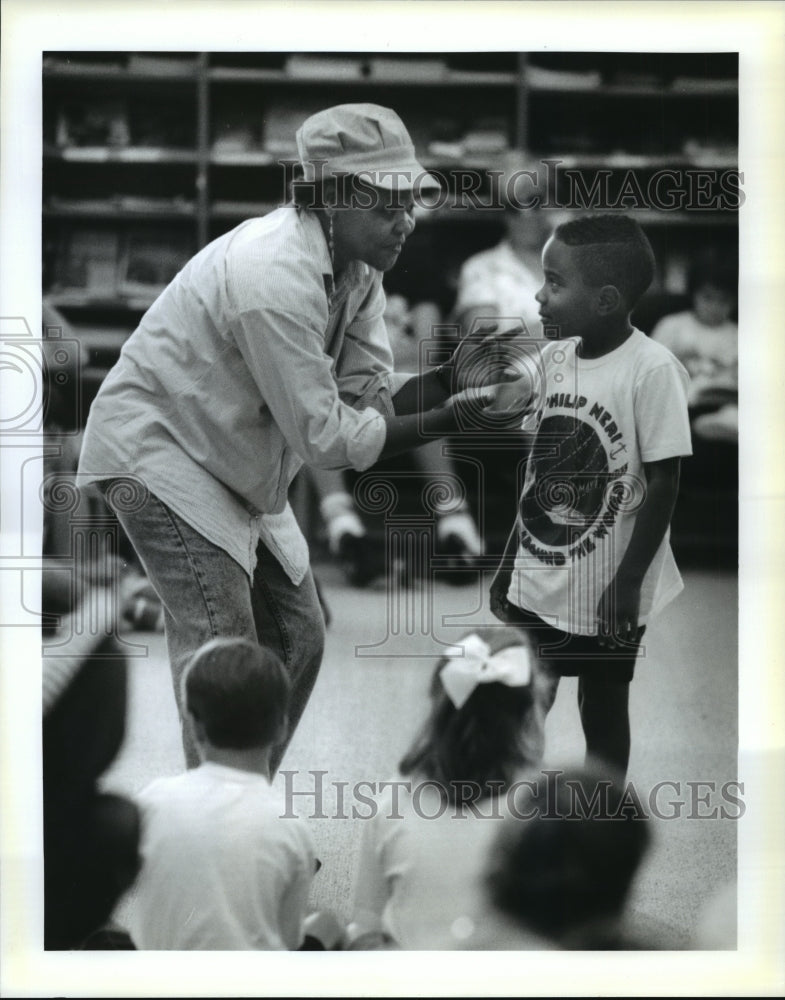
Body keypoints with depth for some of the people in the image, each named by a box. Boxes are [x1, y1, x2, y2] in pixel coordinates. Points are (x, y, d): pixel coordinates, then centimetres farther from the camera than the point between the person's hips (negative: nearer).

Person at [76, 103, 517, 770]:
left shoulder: (356, 265, -3)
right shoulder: (276, 277, -32)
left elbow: (368, 390, -3)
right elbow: (324, 436, -28)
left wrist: (448, 380, -20)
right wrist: (444, 420, -28)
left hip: (240, 469, 10)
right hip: (160, 450, -10)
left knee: (297, 641, 11)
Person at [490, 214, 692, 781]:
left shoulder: (652, 371, -19)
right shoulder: (552, 357, 2)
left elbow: (663, 486, -15)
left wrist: (629, 581, -16)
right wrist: (512, 561, 14)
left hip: (605, 591, -6)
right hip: (538, 582, 6)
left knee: (603, 713, 8)